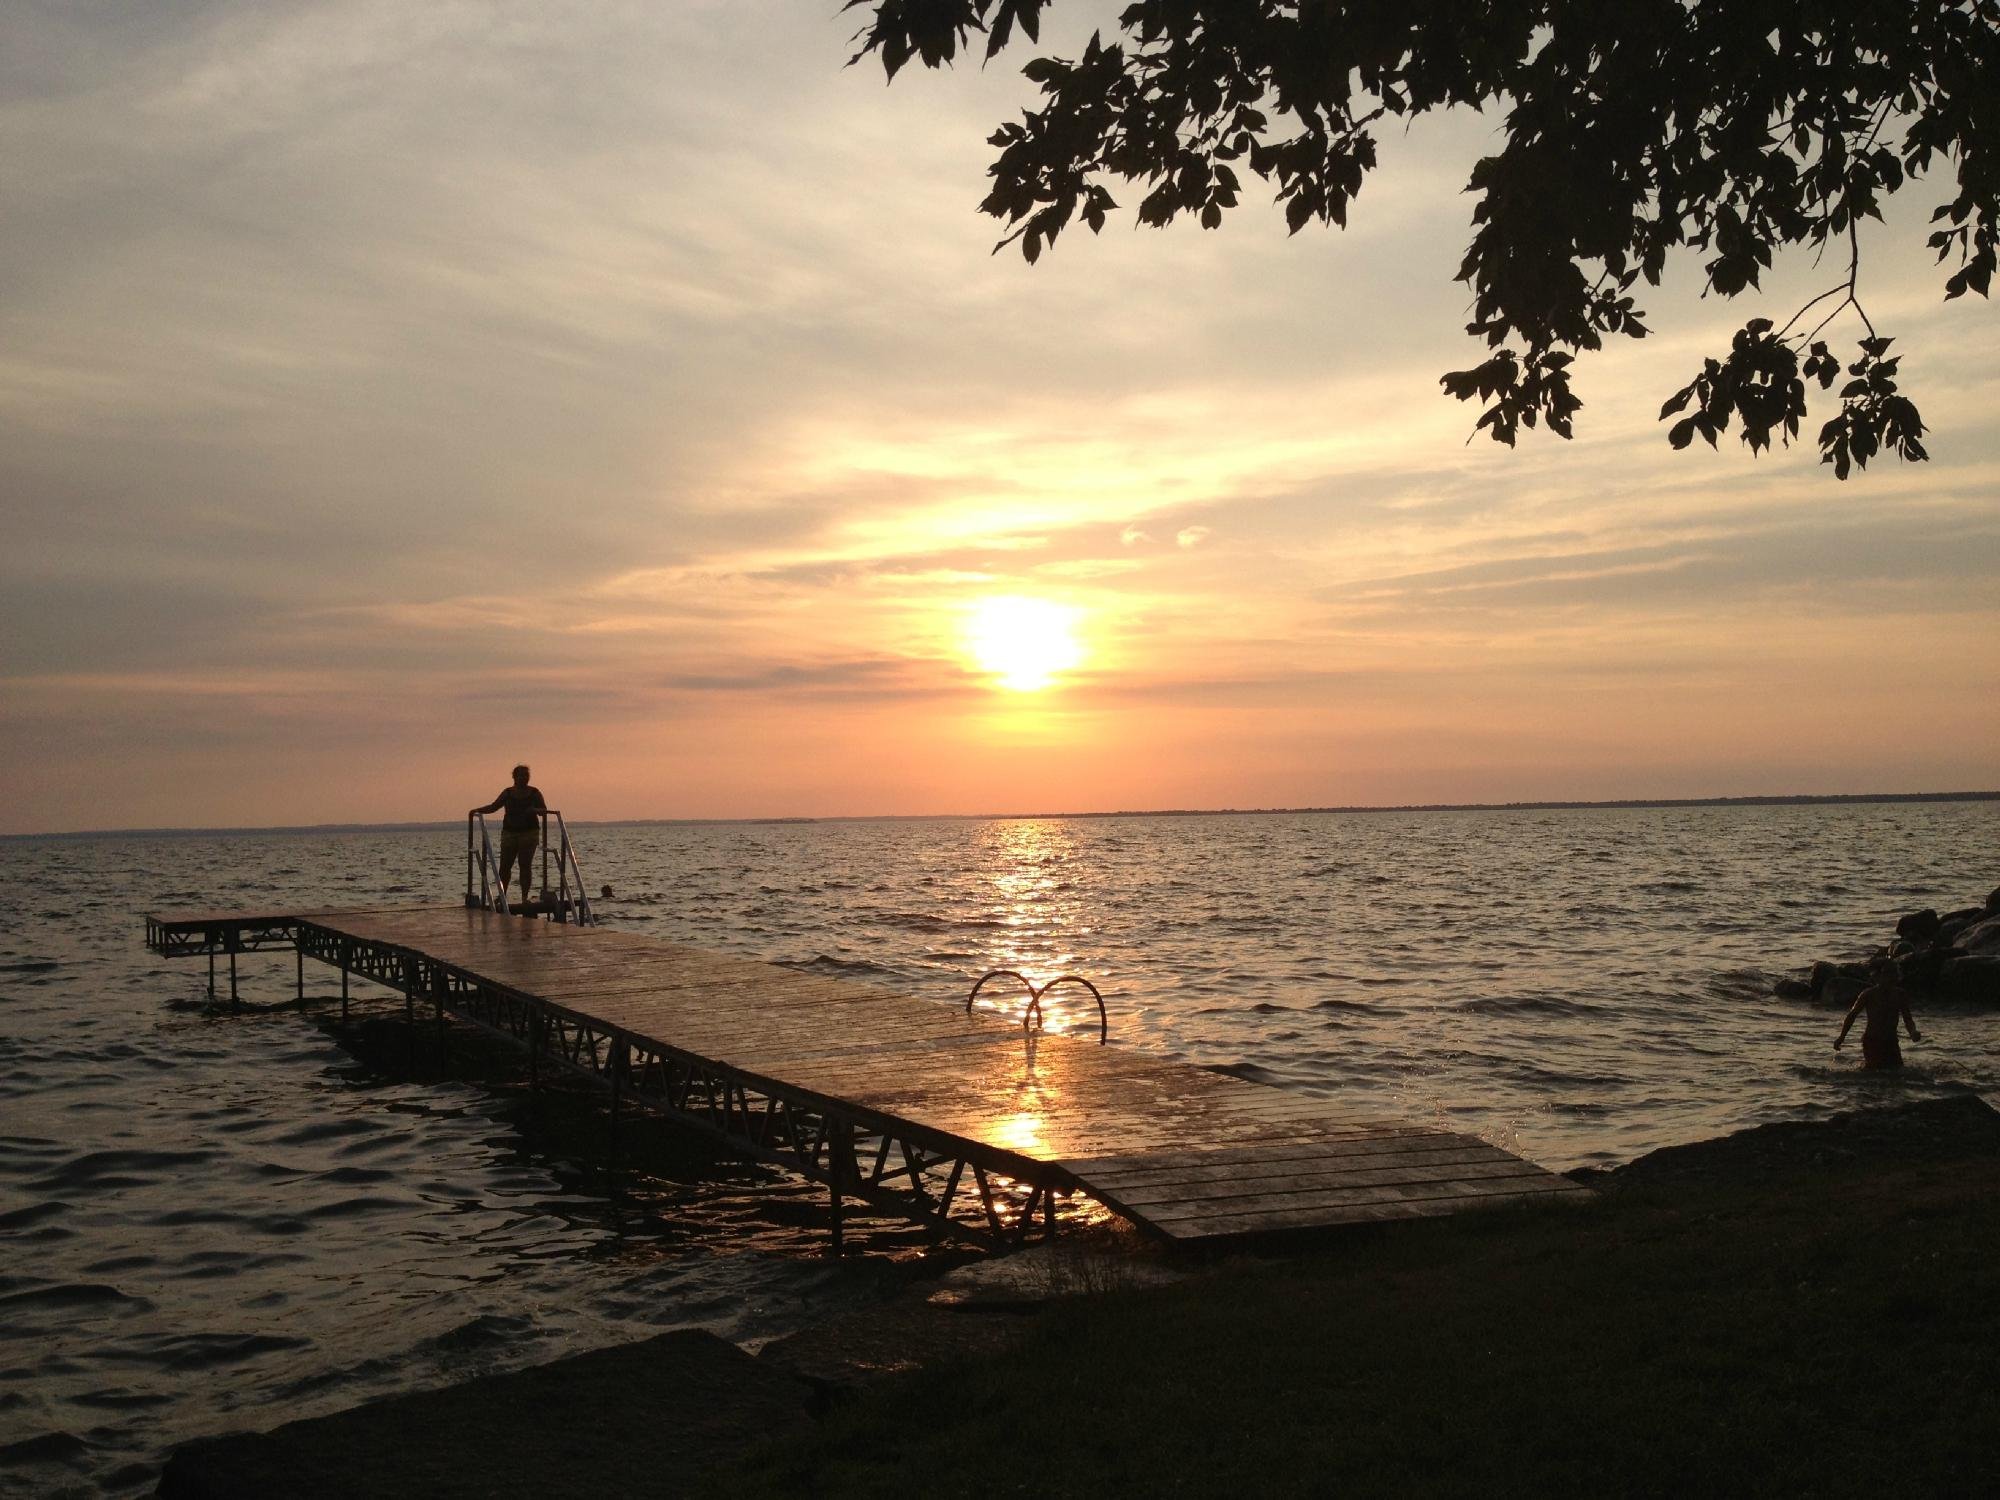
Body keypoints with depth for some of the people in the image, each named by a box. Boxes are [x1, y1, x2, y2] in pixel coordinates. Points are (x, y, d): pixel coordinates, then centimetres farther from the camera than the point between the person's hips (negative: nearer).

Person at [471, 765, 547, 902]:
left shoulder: (534, 793, 4)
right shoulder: (508, 793, 6)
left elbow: (544, 809, 1)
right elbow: (493, 806, 9)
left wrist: (535, 810, -20)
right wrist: (478, 810, -3)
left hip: (529, 833, -1)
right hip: (509, 833, 1)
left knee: (526, 865, -5)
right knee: (504, 866, -3)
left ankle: (524, 897, -1)